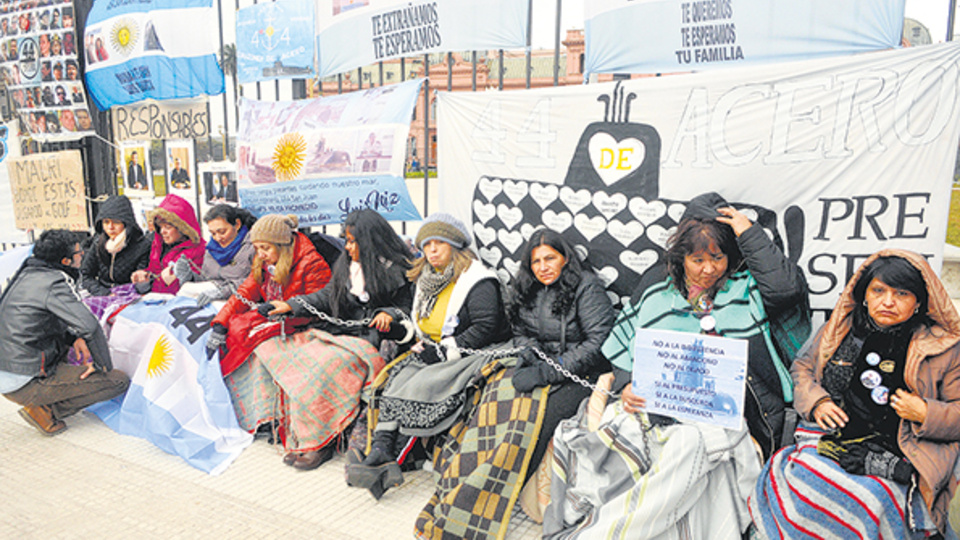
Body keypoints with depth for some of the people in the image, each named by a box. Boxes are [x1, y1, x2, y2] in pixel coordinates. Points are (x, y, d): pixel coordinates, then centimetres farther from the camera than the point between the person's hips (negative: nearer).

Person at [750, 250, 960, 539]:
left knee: (868, 498, -29)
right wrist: (816, 402, 3)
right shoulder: (841, 329, 10)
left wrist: (926, 414, -11)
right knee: (792, 478, -23)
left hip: (894, 458, -2)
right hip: (831, 438, 3)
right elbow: (802, 367, 20)